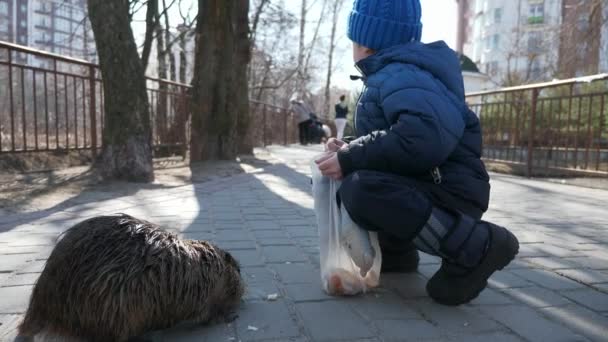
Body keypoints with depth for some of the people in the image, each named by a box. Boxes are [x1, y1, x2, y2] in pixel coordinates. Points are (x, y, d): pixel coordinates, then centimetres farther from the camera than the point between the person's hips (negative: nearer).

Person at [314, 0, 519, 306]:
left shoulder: (398, 74, -17)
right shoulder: (389, 74, 17)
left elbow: (427, 135, -37)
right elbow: (385, 141, 20)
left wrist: (350, 159, -28)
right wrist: (349, 151, 1)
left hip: (447, 195, -10)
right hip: (421, 188, 10)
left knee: (360, 189, -34)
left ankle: (475, 247, -19)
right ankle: (396, 250, 16)